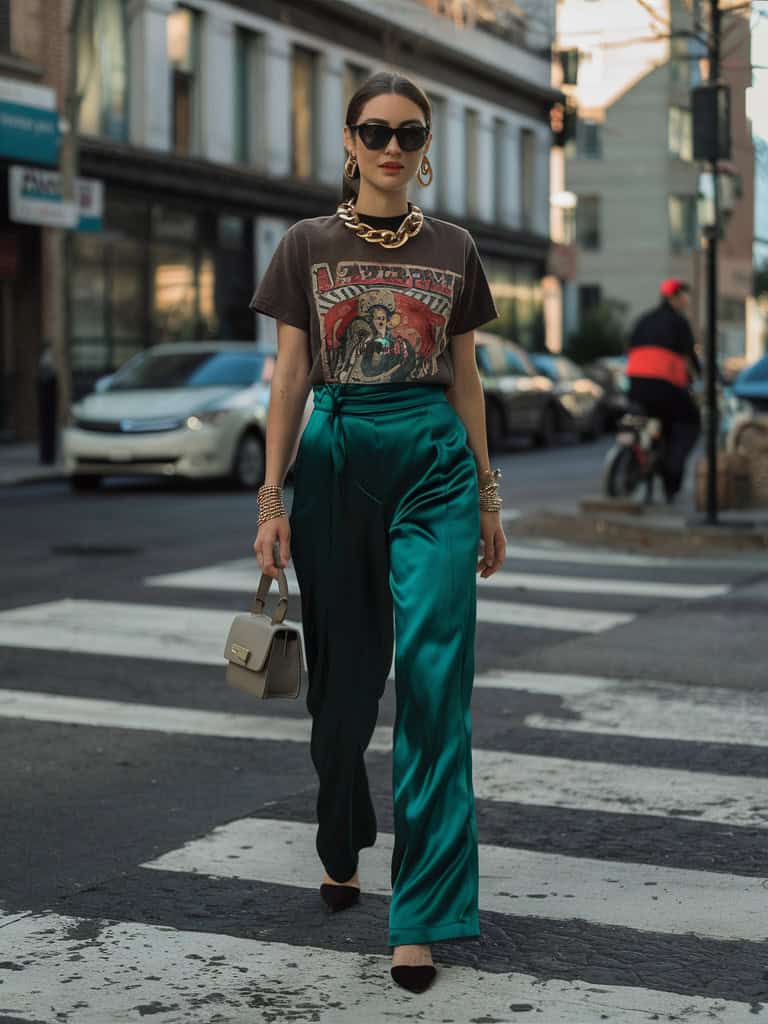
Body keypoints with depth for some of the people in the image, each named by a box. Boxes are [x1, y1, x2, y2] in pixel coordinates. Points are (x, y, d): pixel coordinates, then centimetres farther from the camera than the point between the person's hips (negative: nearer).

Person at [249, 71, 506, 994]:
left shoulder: (452, 251, 9)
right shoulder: (308, 246, 4)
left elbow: (465, 379, 12)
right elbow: (289, 378, 2)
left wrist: (488, 497, 11)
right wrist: (271, 500, -4)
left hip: (435, 463, 0)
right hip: (338, 457, 0)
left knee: (434, 677, -9)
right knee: (345, 675, 9)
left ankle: (421, 915, -5)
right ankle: (340, 847, 36)